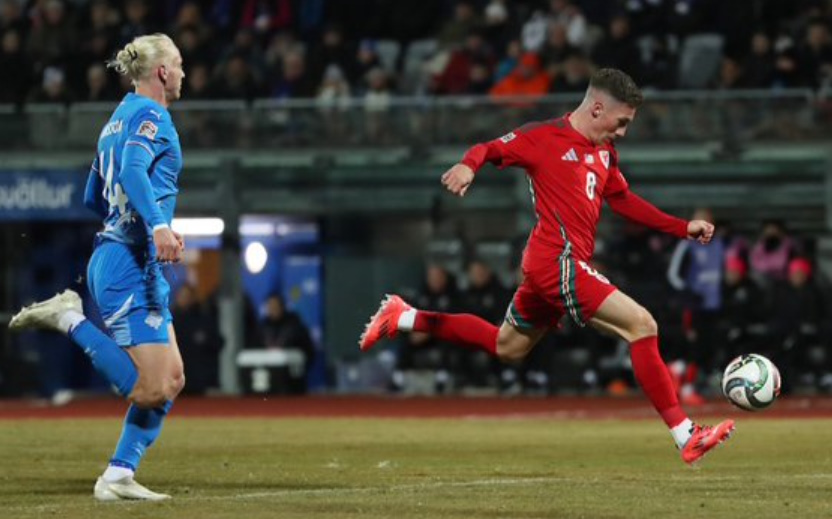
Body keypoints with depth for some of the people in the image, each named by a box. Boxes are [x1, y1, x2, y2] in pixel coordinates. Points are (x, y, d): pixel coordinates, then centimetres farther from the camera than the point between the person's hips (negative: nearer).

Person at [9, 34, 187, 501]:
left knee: (171, 380, 9)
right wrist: (158, 225, -41)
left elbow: (94, 195, 26)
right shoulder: (151, 115, -9)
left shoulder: (122, 118, 19)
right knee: (151, 390, -14)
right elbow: (133, 168, -29)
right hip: (130, 265, -10)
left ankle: (118, 478, 7)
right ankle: (70, 319, -9)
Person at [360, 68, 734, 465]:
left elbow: (623, 201, 26)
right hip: (559, 263, -10)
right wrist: (468, 167, -30)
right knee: (642, 325, -16)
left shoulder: (604, 151, 17)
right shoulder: (546, 137, -8)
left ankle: (401, 319, 33)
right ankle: (686, 438, -16)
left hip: (548, 268, 10)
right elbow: (490, 149, -7)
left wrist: (683, 228, 20)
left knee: (506, 348, 25)